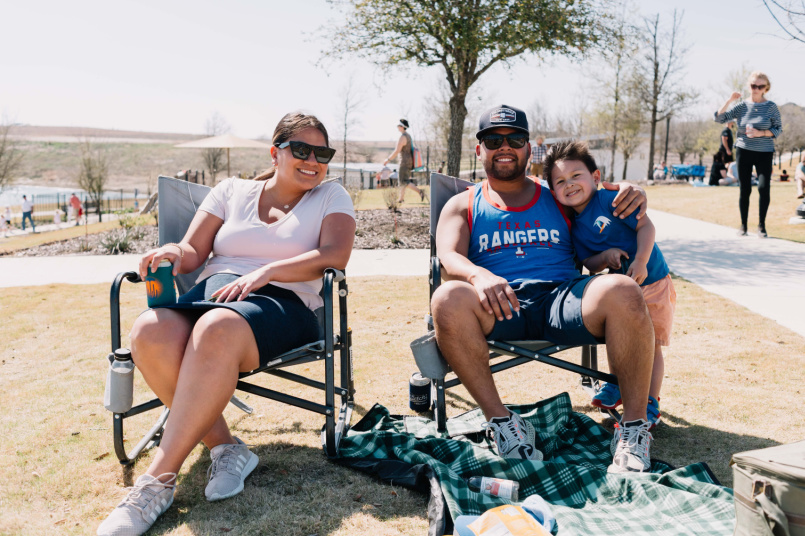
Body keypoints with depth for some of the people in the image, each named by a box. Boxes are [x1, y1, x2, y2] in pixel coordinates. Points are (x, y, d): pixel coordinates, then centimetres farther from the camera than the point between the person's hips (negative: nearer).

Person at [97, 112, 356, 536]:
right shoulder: (232, 190, 21)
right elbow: (193, 253, 16)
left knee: (216, 330, -39)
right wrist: (174, 253, -9)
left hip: (283, 303, -3)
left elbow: (335, 255, -4)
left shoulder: (331, 196, 14)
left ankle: (157, 481, -32)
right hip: (212, 291, 4)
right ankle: (225, 448, -19)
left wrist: (264, 272, -15)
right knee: (149, 333, -32)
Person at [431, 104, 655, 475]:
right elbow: (449, 259, 2)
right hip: (497, 306, -1)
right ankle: (500, 420, -23)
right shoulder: (462, 205, 20)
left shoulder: (558, 198, 26)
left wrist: (634, 196, 4)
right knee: (448, 299, -34)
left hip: (563, 297, 1)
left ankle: (634, 425, -20)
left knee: (622, 292, -30)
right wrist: (479, 275, -23)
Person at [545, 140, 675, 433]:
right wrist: (604, 257, -20)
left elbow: (646, 225, -17)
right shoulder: (575, 227, 2)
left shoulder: (610, 200, -14)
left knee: (651, 345, -3)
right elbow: (588, 264, 0)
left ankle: (650, 405, 4)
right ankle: (617, 385, 40)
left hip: (652, 282, -6)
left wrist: (640, 261, -27)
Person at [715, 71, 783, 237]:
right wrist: (729, 101, -12)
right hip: (744, 151, 1)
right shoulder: (741, 106, 1)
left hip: (764, 153, -1)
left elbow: (778, 129, -1)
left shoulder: (771, 106, -2)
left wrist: (761, 133, -16)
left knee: (764, 188, -11)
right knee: (745, 190, 4)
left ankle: (761, 225, 2)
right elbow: (719, 118, -3)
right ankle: (743, 225, 14)